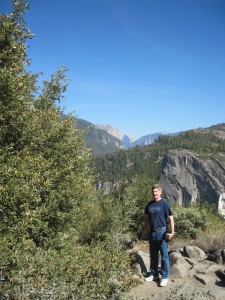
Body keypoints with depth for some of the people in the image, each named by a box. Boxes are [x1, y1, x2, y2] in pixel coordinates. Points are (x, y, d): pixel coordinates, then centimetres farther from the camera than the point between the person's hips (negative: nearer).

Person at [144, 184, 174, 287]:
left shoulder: (164, 203, -9)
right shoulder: (149, 204, 7)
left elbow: (170, 218, -9)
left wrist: (172, 232, -13)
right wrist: (151, 225, 10)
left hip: (162, 232, -5)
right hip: (152, 232, 6)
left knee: (164, 256, 3)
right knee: (153, 255, 16)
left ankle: (165, 277, 14)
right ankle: (154, 274, 29)